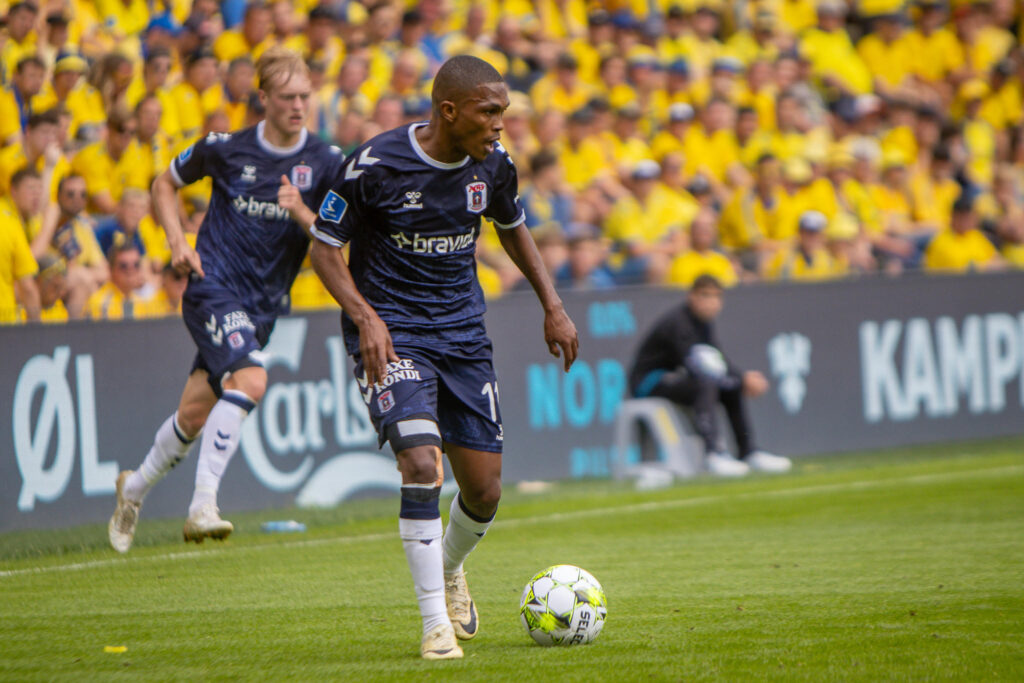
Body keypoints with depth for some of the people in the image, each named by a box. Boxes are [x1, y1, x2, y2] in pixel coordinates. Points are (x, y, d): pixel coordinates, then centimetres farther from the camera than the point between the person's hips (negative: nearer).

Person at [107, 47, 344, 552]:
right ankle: (203, 506, -30)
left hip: (264, 304, 3)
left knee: (195, 415, 8)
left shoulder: (326, 163, -1)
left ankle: (135, 489, 36)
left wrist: (302, 213, -23)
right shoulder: (225, 149, -3)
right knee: (250, 379, -29)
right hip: (213, 287, -3)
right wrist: (177, 242, 0)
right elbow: (165, 184, 14)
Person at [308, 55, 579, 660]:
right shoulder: (376, 165, -17)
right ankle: (437, 625, -16)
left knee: (484, 492, 3)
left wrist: (553, 306, 11)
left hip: (463, 330, 5)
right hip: (391, 331, -5)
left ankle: (450, 570, 38)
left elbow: (513, 227, 18)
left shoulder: (492, 163, -2)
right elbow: (326, 246, -8)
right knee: (422, 465, -24)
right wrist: (364, 316, -22)